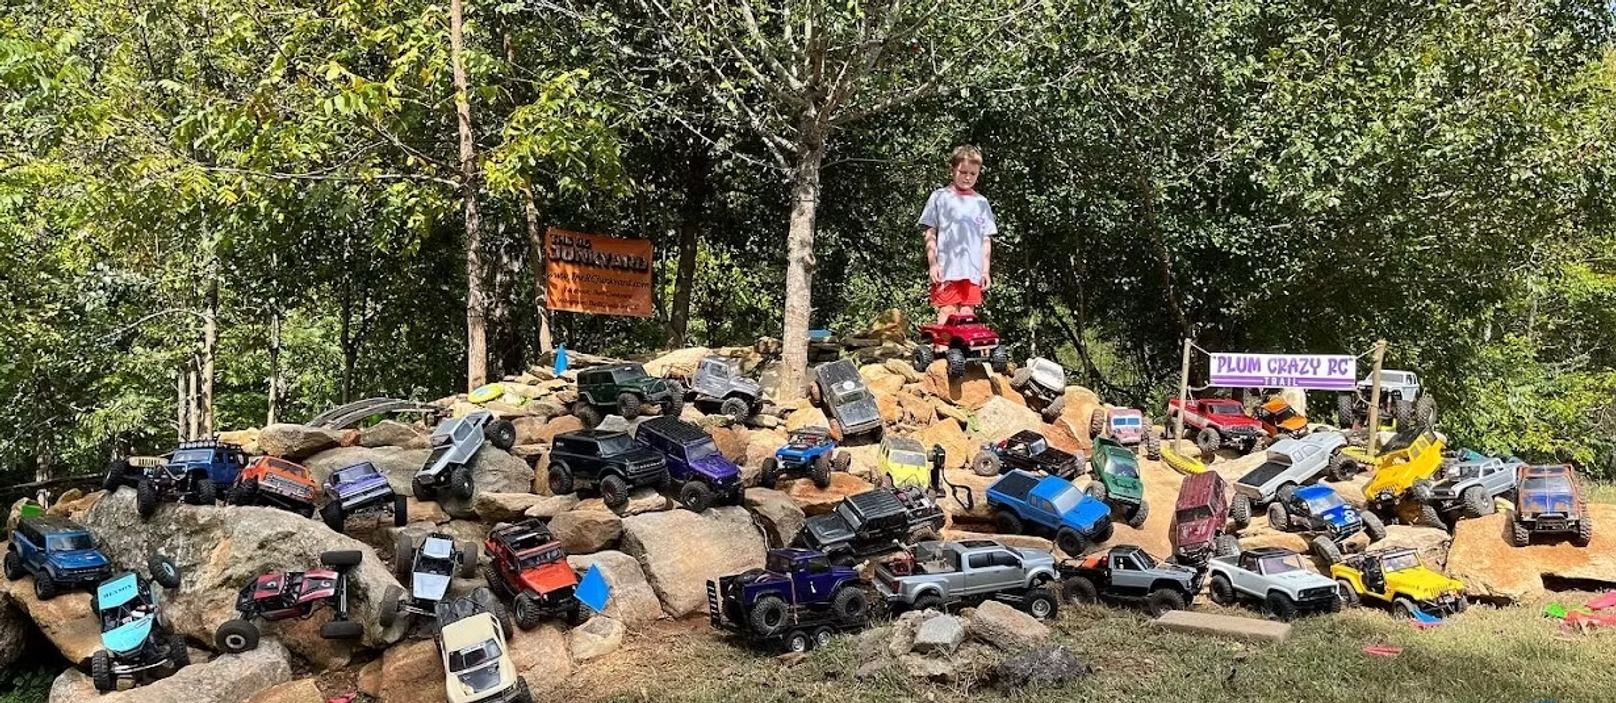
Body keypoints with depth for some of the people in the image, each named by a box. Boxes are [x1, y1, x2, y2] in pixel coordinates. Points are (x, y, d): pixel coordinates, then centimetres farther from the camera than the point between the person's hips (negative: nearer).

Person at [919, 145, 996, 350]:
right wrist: (933, 264, -3)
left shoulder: (981, 203, 13)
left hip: (973, 271, 3)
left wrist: (986, 270, 8)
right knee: (947, 312, -7)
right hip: (946, 269, -3)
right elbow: (930, 234, 4)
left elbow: (986, 240, 14)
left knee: (967, 314, 4)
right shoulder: (940, 197, 5)